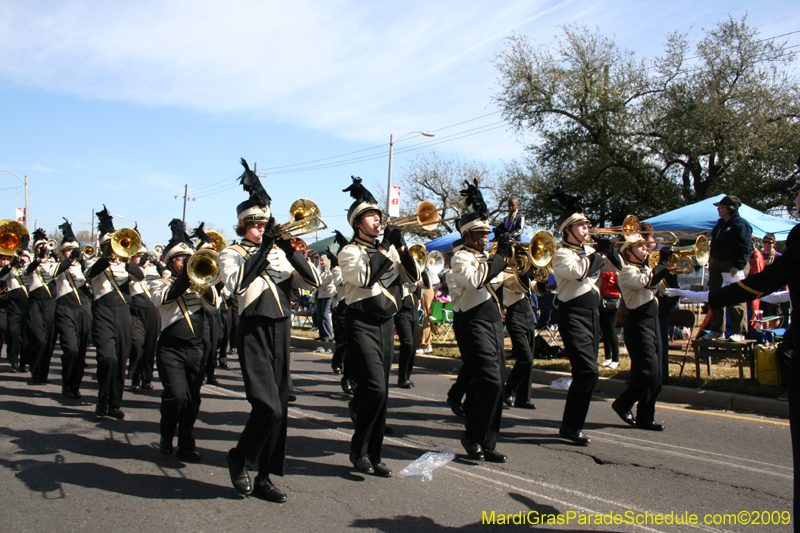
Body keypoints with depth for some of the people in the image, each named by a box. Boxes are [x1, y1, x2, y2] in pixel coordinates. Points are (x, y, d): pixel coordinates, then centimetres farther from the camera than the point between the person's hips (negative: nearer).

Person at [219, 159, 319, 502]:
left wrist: (289, 250, -7)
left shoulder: (279, 253, 15)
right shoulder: (232, 255, 3)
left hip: (281, 332, 6)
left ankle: (264, 478, 17)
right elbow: (238, 286, -19)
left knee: (279, 409, 7)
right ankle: (238, 459, 9)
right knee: (268, 407, -16)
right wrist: (261, 252, -18)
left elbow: (312, 282, 4)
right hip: (254, 334, -5)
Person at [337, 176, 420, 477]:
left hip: (386, 324, 6)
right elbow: (365, 277, -21)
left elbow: (413, 277, 7)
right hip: (362, 325, -6)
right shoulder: (350, 252, -3)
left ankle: (373, 455, 16)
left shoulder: (388, 249, 15)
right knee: (375, 389, -17)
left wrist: (400, 246, -4)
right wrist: (385, 246, -16)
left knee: (378, 393, 8)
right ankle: (359, 452, -1)